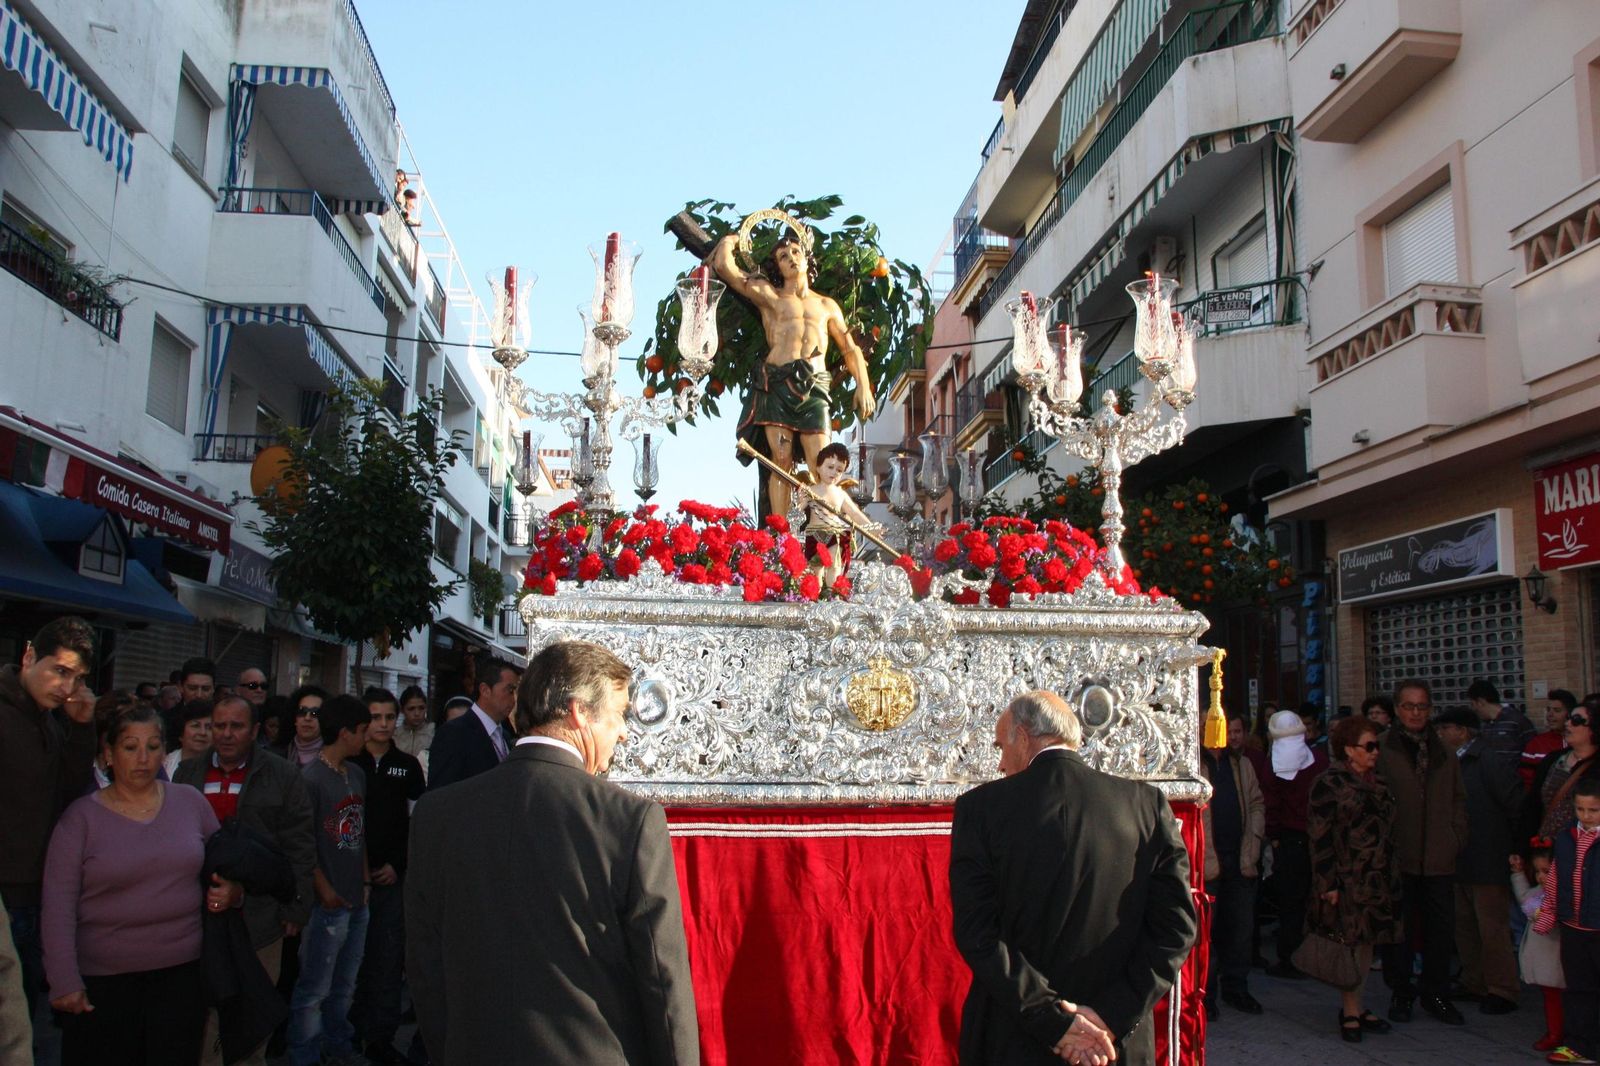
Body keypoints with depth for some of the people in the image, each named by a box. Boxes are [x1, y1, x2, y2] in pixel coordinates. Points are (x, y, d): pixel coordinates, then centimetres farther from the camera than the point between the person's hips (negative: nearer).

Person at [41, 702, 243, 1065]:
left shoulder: (191, 802, 3)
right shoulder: (81, 817, -3)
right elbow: (58, 907, -6)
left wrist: (231, 891, -7)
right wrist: (65, 981, -11)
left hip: (182, 971, 2)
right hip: (102, 980, -2)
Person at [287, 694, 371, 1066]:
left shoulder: (357, 775, 9)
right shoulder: (311, 778, -14)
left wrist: (365, 879, 10)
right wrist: (325, 891, -12)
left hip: (356, 900, 7)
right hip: (328, 905, -7)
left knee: (344, 987, 17)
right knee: (314, 990, 4)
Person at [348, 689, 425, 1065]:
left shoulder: (408, 765, 6)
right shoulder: (346, 762, 1)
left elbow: (419, 821, 7)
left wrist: (398, 864, -2)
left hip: (393, 876, 1)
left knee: (388, 959, 3)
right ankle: (351, 1032, 19)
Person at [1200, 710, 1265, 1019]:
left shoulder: (1243, 765, 12)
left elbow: (1257, 804, 18)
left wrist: (1252, 840, 3)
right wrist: (1202, 855, -13)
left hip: (1239, 859, 6)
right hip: (1206, 862, -6)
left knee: (1241, 927, 11)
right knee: (1206, 929, 3)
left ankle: (1235, 988, 25)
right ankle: (1205, 993, 14)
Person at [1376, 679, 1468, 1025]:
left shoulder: (1443, 752, 13)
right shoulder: (1382, 750, -4)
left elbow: (1458, 799, 18)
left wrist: (1457, 838, 6)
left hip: (1439, 857, 4)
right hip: (1398, 857, -4)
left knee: (1441, 929, 8)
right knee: (1399, 929, 5)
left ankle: (1436, 994, 23)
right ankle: (1401, 993, 19)